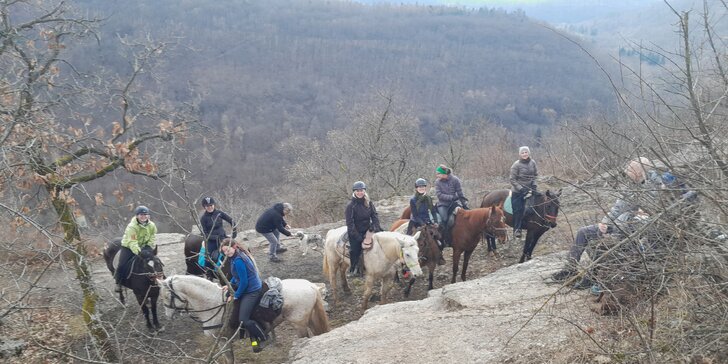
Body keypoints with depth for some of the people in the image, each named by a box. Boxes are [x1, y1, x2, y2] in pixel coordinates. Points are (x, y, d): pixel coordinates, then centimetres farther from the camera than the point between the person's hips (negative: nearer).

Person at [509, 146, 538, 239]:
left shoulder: (532, 163, 2)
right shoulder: (516, 165, -11)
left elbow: (535, 175, 14)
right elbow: (513, 180, -10)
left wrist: (534, 185, -2)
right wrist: (522, 189, -17)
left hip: (529, 189, 5)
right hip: (517, 191, -5)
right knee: (518, 210, -9)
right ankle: (516, 229, 2)